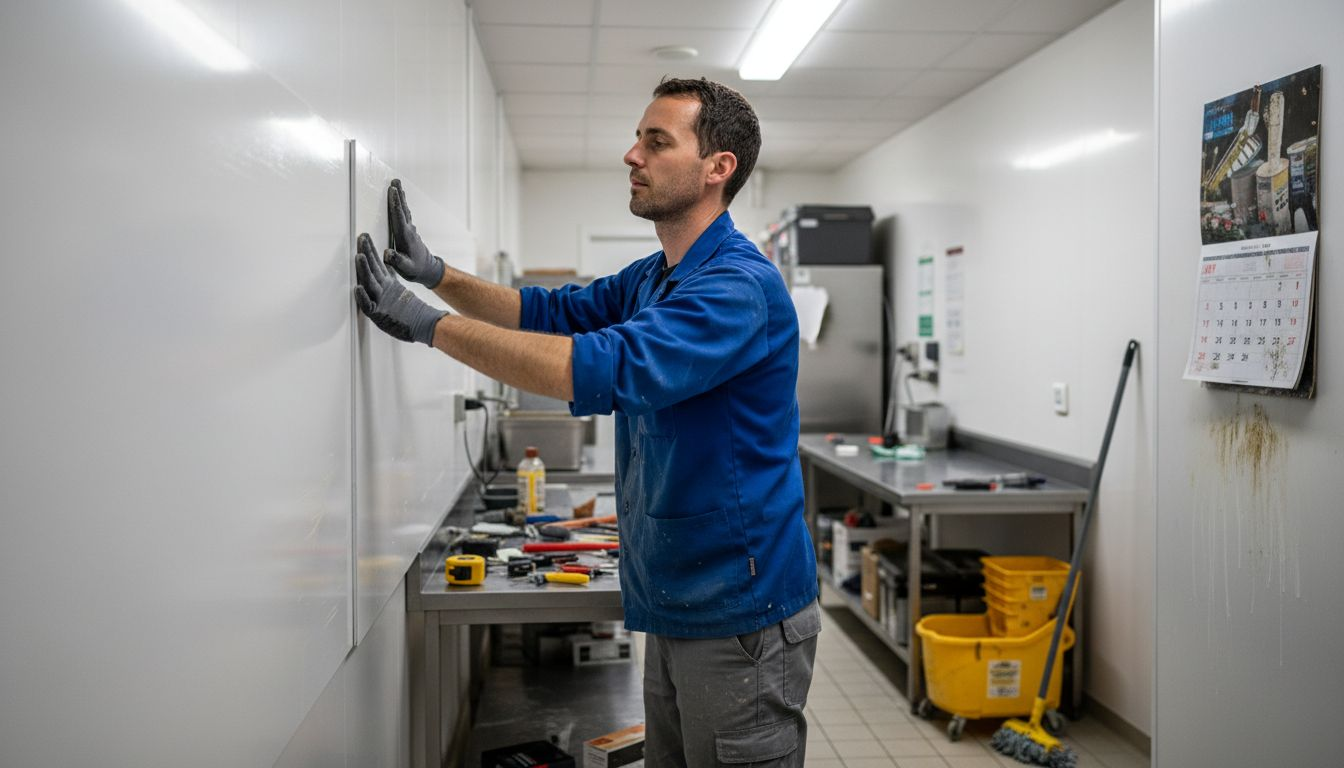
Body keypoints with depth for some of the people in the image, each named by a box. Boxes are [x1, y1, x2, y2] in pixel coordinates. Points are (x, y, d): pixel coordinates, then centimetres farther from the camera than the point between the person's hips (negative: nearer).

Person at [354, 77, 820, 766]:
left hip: (740, 613, -9)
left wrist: (429, 324, -29)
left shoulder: (740, 285, -21)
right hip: (674, 606, 9)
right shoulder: (650, 278, 11)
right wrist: (436, 274, 0)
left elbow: (604, 368, -32)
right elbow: (552, 312, 16)